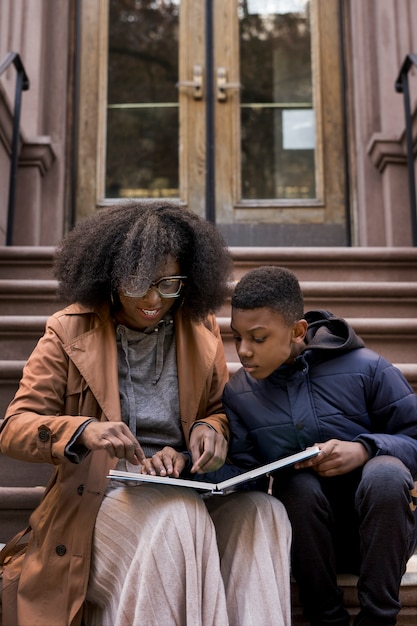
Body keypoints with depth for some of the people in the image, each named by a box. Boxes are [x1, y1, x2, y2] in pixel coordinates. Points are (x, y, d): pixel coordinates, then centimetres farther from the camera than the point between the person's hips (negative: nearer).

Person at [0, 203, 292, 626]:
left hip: (189, 492, 3)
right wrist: (84, 431, -27)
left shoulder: (201, 329, 10)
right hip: (102, 500, -3)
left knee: (262, 511, -27)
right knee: (177, 518, -34)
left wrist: (209, 429, -7)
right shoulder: (70, 332, 1)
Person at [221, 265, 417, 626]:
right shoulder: (237, 394, 1)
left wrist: (365, 449, -24)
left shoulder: (365, 369, -8)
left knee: (385, 472, -33)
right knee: (298, 483, -31)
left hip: (382, 524, -1)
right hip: (308, 532, 2)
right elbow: (244, 472, -6)